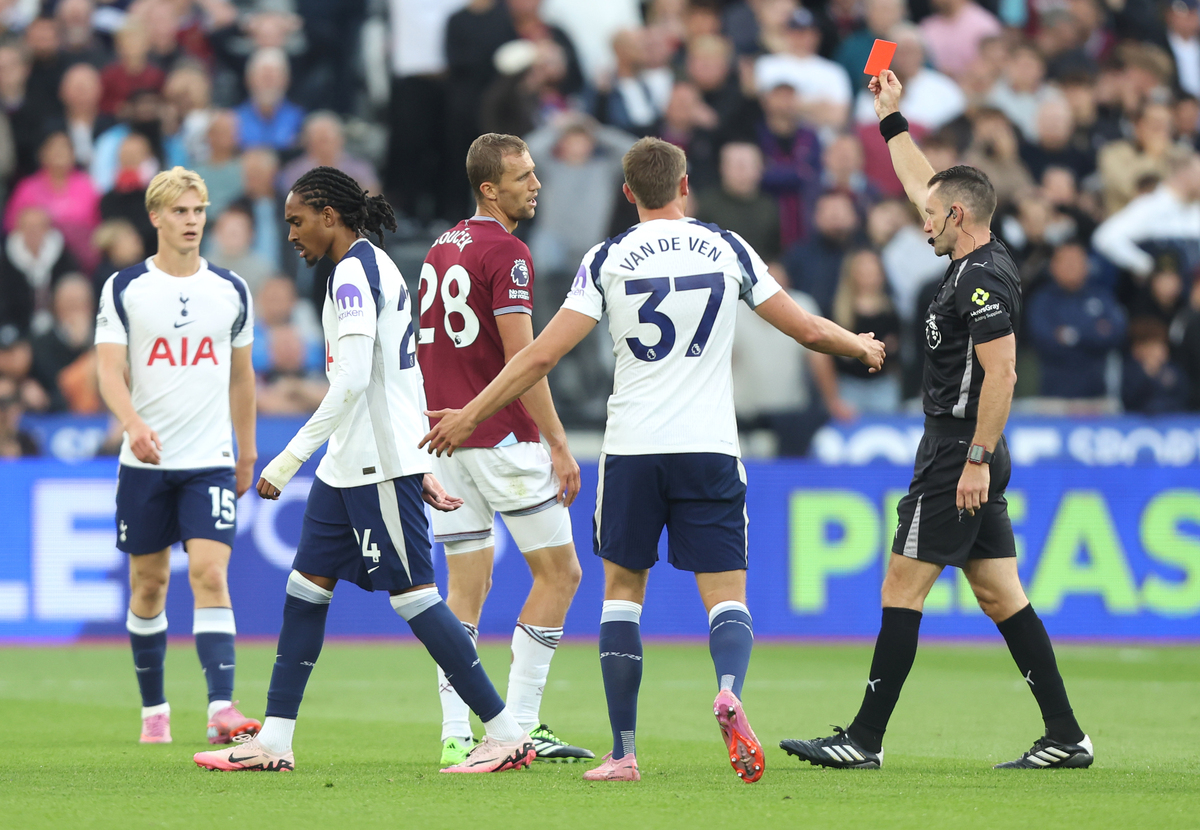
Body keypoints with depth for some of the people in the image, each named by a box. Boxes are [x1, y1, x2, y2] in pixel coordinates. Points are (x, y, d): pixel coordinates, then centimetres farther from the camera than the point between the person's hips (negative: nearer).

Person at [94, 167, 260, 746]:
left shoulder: (230, 290, 7)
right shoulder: (124, 289, 1)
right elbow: (110, 371, -7)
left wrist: (247, 452, 18)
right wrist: (133, 422, -25)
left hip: (211, 460, 0)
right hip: (146, 460, 0)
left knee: (210, 573, -14)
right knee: (149, 584, 7)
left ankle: (222, 709, -21)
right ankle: (153, 708, 20)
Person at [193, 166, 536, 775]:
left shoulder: (353, 273, -15)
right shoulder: (373, 268, 17)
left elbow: (352, 382, -24)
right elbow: (403, 379, 20)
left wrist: (292, 457, -23)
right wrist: (420, 468, 22)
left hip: (379, 464, -10)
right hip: (352, 462, 10)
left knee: (412, 594, -8)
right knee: (306, 586, 9)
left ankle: (506, 735, -4)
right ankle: (273, 742, 10)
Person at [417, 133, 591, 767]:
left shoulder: (440, 249, 14)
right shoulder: (505, 253, -12)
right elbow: (522, 359, -17)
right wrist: (559, 445, -15)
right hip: (502, 440, -8)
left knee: (466, 589, 8)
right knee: (559, 573, 3)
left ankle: (455, 737, 1)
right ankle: (519, 725, -2)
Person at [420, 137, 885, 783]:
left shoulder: (608, 258, 0)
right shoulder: (728, 249, 4)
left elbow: (543, 353, -4)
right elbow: (806, 329, 10)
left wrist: (470, 415, 4)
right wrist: (861, 347, 31)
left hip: (631, 448, 0)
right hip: (710, 449, 0)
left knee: (622, 589, 13)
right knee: (726, 595, 2)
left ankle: (623, 753, 8)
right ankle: (729, 690, -31)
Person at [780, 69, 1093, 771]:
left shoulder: (984, 279, -15)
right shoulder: (982, 263, 13)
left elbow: (1000, 374, -23)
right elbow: (922, 184, 28)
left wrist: (976, 461, -25)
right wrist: (893, 119, 32)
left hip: (958, 461, -10)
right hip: (972, 458, 10)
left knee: (902, 589, -7)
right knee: (1001, 596, 7)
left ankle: (865, 740, -5)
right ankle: (1065, 736, 4)